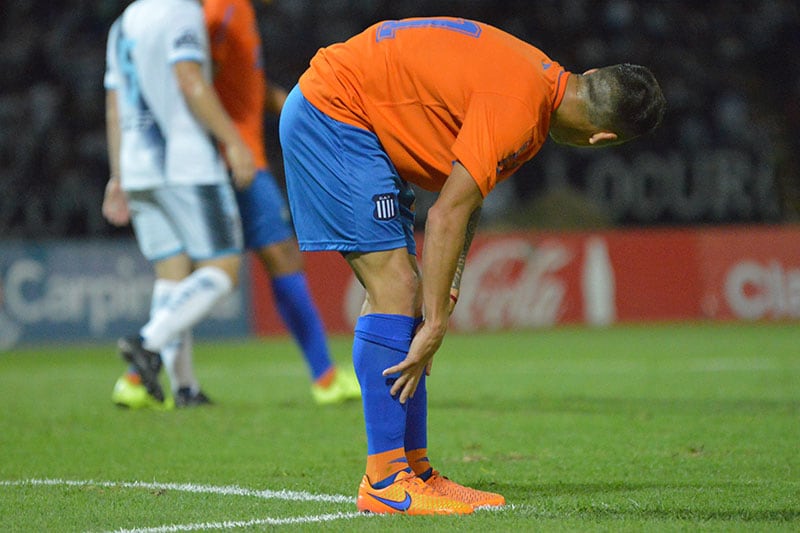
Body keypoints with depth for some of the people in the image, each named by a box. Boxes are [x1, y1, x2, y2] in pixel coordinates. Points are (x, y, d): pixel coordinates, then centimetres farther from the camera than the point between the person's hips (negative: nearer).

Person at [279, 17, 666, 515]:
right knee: (395, 290, -14)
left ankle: (414, 470, 11)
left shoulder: (546, 79, 6)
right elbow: (447, 214, -23)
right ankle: (385, 482, -13)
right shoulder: (518, 105, -24)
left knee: (404, 293, 8)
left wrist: (450, 279, 4)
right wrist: (435, 326, -19)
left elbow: (469, 194, 13)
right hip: (332, 113, -10)